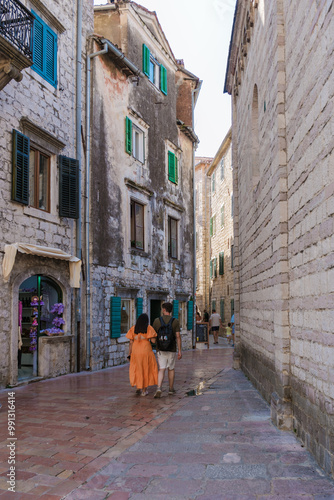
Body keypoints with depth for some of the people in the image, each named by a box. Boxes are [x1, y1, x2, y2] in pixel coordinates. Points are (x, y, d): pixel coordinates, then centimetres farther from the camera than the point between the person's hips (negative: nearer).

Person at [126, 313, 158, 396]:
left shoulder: (133, 329, 3)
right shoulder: (148, 328, -4)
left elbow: (131, 342, 1)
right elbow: (153, 340, -10)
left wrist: (129, 354, 7)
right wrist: (154, 336, 11)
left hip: (136, 351, 2)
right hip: (146, 350, -2)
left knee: (137, 369, 19)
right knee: (146, 369, 10)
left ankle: (138, 388, 17)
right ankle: (144, 390, 11)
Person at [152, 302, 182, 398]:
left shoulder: (157, 321, -3)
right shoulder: (175, 321, -5)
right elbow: (178, 336, -8)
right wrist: (180, 351, -3)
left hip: (160, 349, 0)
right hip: (172, 349, 0)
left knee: (162, 369, 1)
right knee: (171, 369, 15)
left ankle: (159, 388, -18)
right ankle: (171, 389, 26)